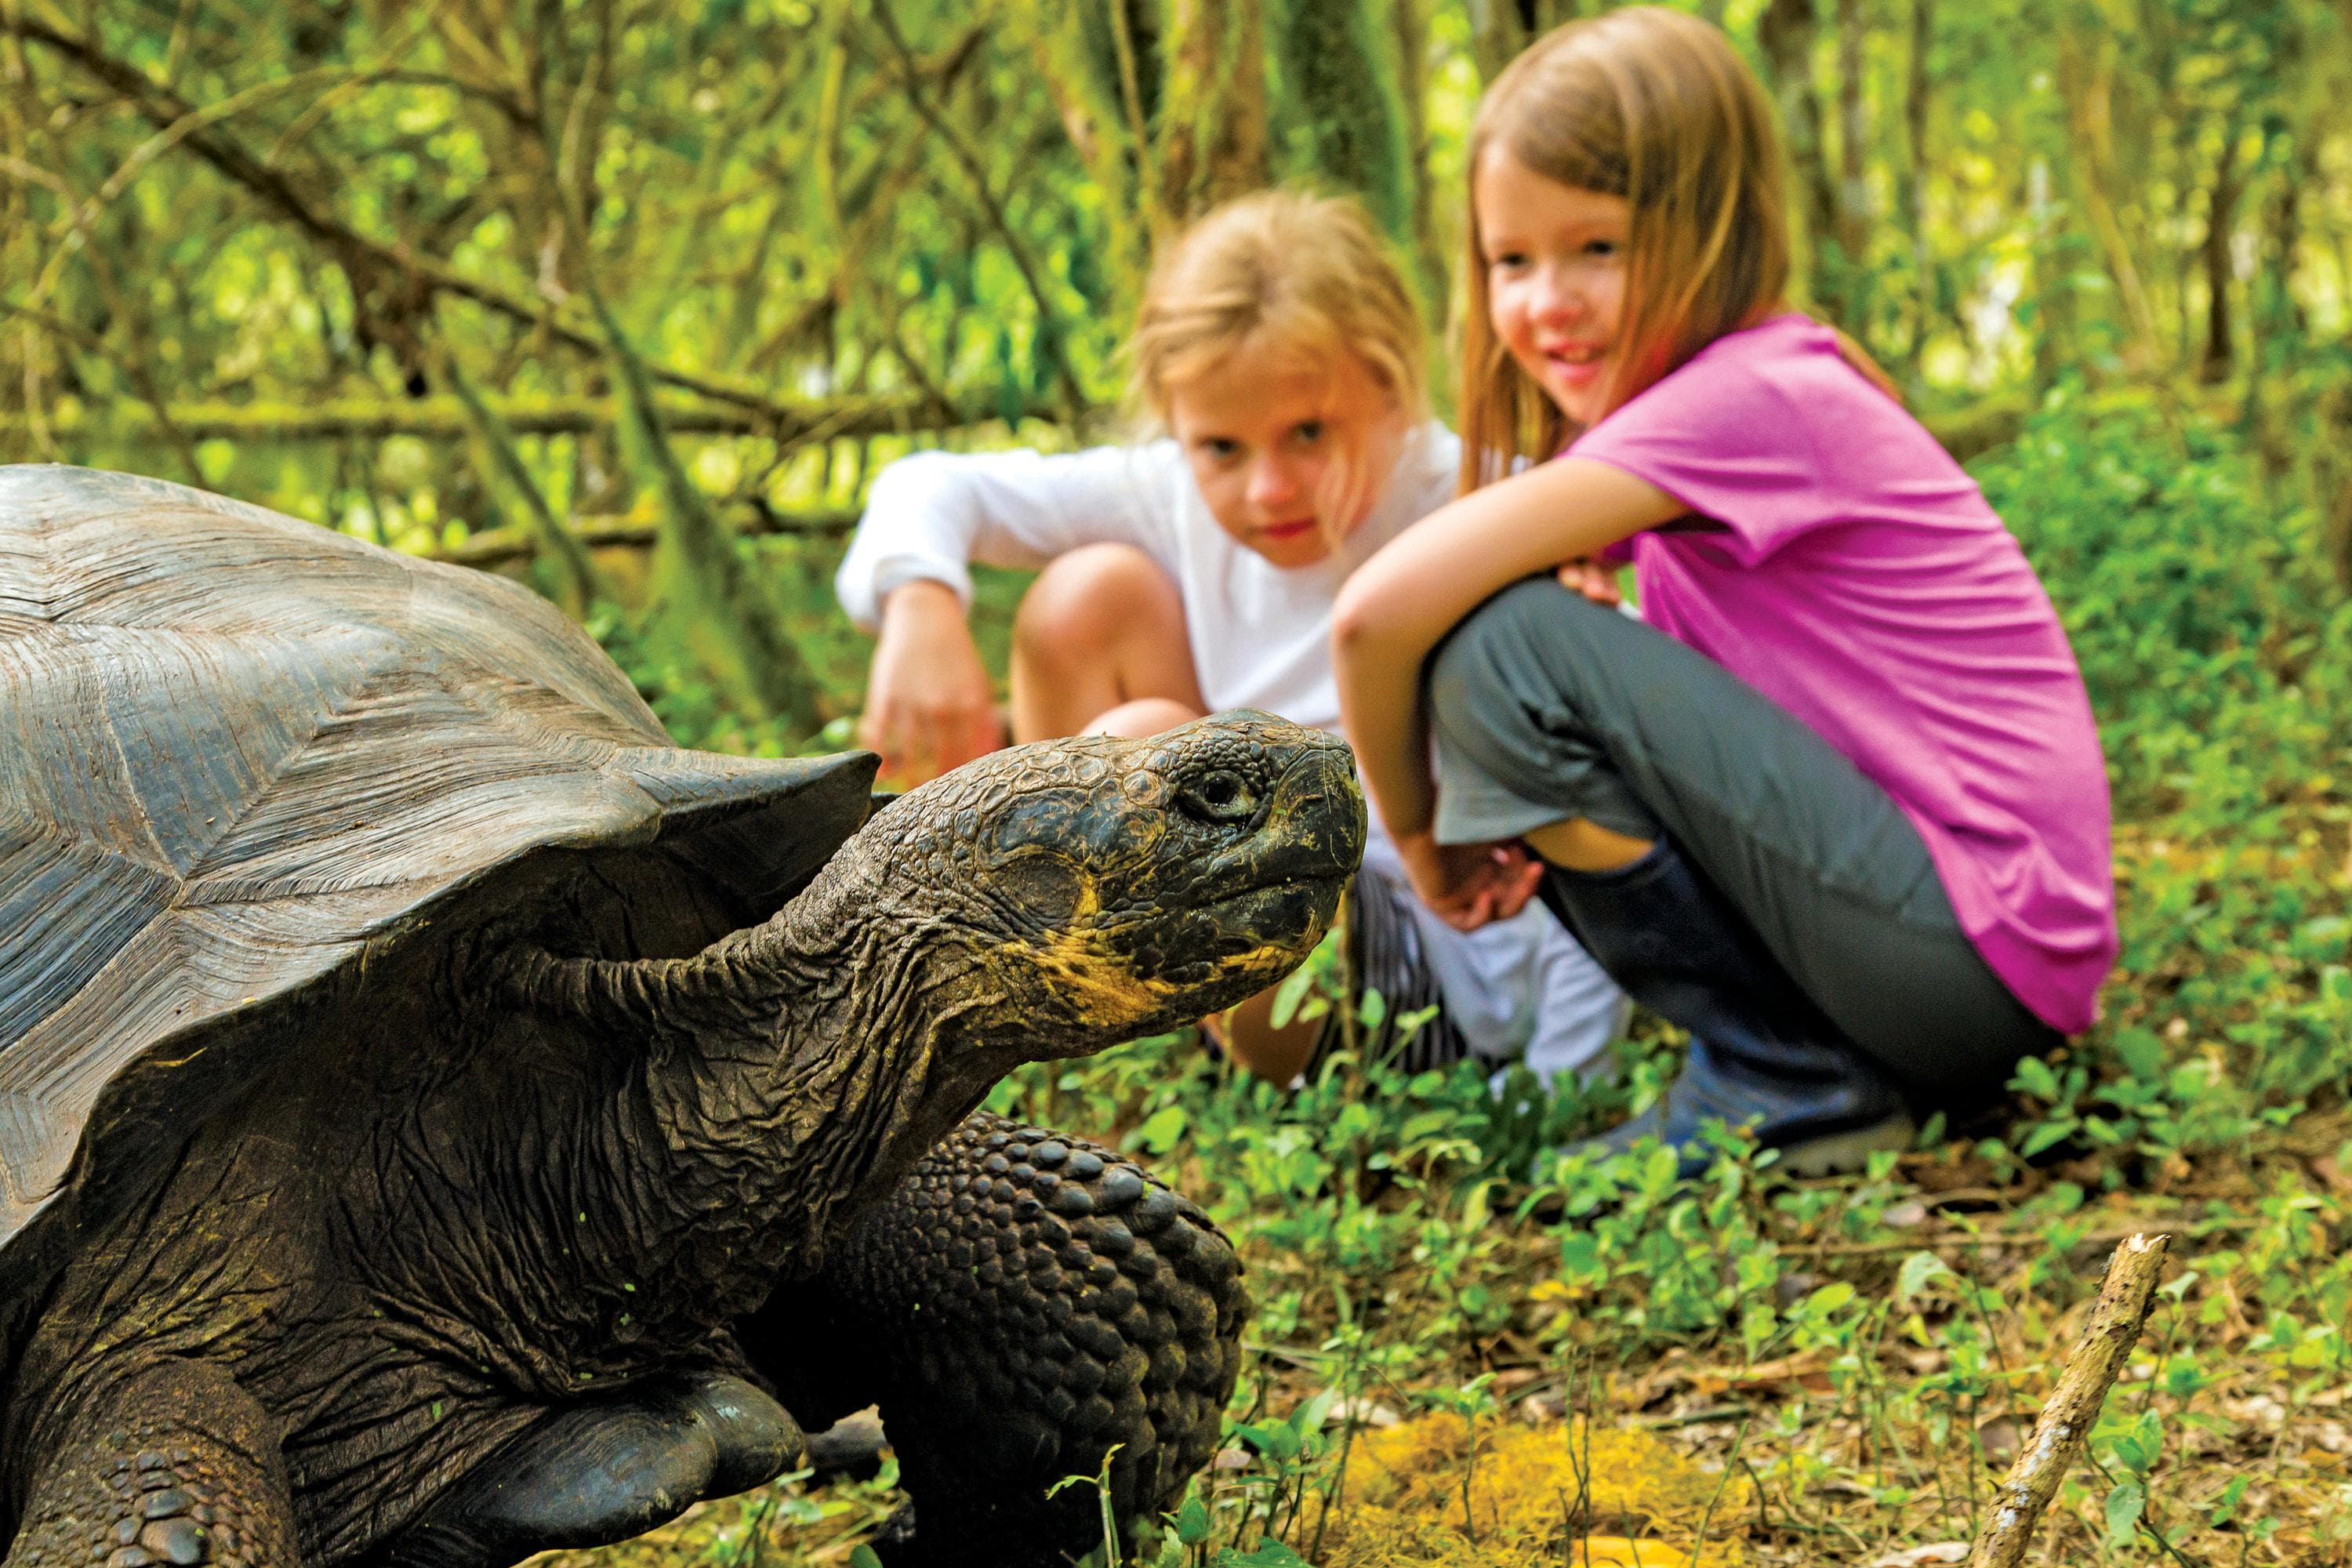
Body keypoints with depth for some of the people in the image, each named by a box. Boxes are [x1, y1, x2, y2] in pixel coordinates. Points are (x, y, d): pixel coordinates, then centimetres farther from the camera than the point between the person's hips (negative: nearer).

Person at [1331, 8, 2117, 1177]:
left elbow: (1379, 613, -22)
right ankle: (1812, 1052, 9)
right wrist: (1441, 826, -3)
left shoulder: (1753, 399, -17)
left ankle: (1784, 1084, -6)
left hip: (1980, 959, -10)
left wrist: (1417, 828, -6)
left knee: (1501, 644, -17)